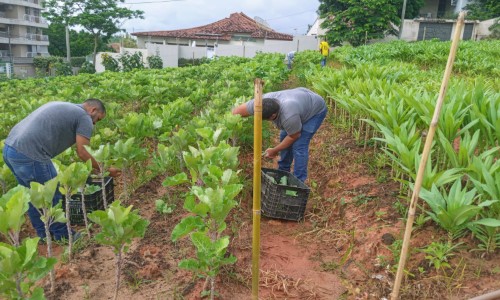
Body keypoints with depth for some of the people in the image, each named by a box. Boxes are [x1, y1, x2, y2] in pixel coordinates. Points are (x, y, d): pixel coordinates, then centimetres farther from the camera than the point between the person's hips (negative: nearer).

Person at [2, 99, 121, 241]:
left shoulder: (62, 107, 24)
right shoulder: (84, 117, -1)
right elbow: (83, 153, -7)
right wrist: (106, 170, 4)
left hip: (10, 147, 10)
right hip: (29, 155, -9)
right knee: (52, 197, 8)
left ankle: (44, 235, 37)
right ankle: (62, 236, 24)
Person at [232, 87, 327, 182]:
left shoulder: (288, 116, -42)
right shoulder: (260, 102, -26)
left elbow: (294, 136, -22)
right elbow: (236, 112, -18)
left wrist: (275, 151, -12)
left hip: (315, 109, -7)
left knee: (299, 146, -15)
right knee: (284, 137, 9)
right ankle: (283, 171, 26)